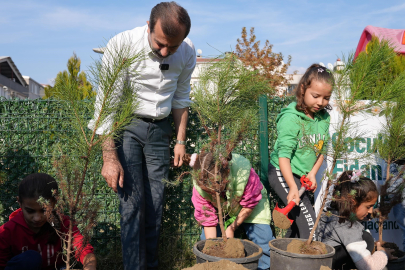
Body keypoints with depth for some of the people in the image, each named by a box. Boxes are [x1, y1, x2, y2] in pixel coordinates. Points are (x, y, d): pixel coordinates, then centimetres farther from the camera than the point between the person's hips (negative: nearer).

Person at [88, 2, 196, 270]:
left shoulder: (187, 52, -6)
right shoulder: (121, 45, -20)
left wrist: (181, 141, 11)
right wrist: (109, 156, -21)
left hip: (159, 129, 3)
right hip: (126, 127, -3)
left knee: (156, 203, 4)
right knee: (132, 202, -10)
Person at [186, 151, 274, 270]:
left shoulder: (243, 171, -42)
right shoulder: (200, 186, -34)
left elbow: (250, 204, -21)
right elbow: (207, 220, -20)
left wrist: (232, 227, -18)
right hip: (220, 208, 2)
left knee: (263, 238, -13)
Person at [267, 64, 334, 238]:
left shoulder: (324, 117, 3)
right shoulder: (290, 118, -19)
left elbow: (322, 149, 9)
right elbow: (284, 154, -24)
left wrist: (312, 173, -4)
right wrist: (293, 187, -31)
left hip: (302, 176, 8)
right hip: (282, 173, -7)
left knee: (297, 222, 14)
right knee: (308, 221, -14)